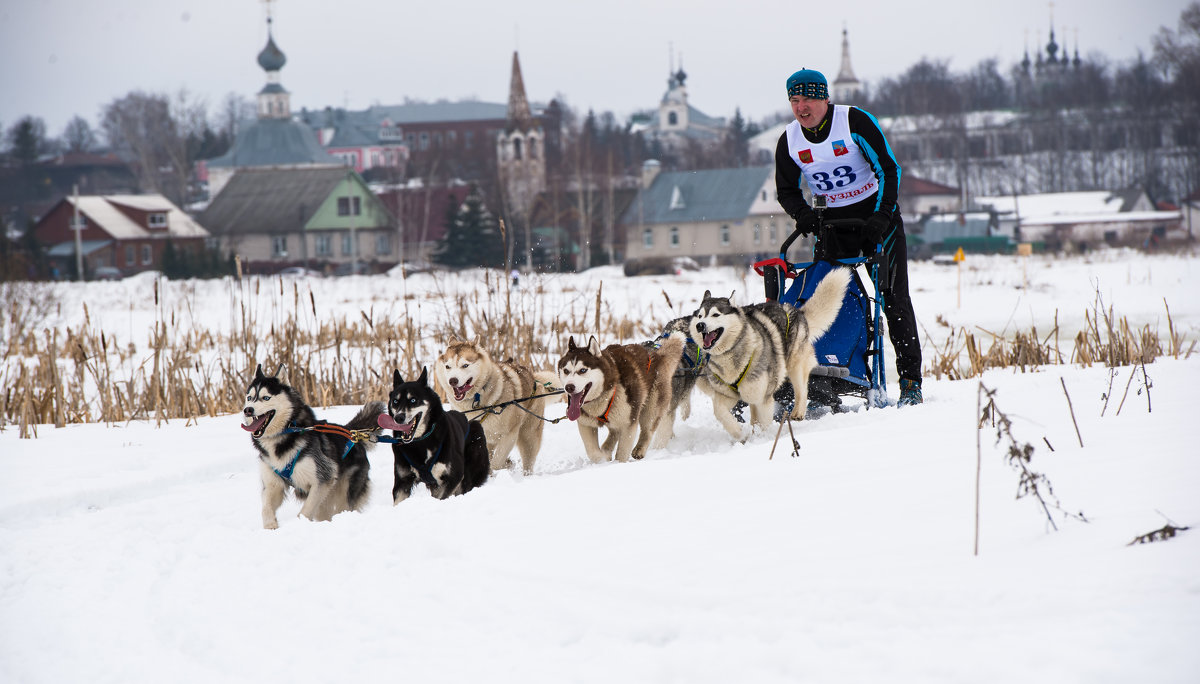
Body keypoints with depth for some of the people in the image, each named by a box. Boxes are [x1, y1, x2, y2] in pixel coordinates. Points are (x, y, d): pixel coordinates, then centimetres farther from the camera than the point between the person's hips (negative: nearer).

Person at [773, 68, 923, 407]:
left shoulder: (855, 121, -17)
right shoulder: (789, 141, -4)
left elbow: (889, 168, -15)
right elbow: (786, 190, 8)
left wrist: (881, 216, -24)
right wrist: (803, 214, -13)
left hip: (876, 215, -4)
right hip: (832, 223, 4)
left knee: (894, 299, -6)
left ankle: (911, 382, -1)